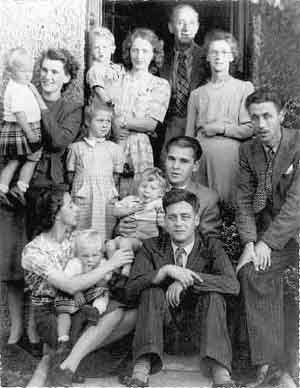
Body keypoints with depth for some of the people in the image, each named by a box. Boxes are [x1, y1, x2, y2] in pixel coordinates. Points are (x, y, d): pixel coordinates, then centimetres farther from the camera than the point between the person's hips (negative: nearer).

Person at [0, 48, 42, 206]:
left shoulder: (19, 85, 11)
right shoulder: (18, 90, -21)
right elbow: (19, 114, -25)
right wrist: (31, 135, -25)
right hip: (20, 130, -9)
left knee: (13, 161, 14)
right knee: (32, 159, 5)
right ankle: (20, 188, 5)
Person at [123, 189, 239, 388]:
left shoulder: (211, 247, -1)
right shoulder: (152, 247, 0)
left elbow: (233, 285, -18)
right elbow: (130, 289, -12)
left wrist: (188, 279, -27)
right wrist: (166, 270, -28)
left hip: (198, 319, 0)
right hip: (163, 319, 1)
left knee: (213, 294, -27)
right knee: (152, 291, -26)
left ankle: (221, 371, -35)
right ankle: (142, 366, -35)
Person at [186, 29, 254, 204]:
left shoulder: (244, 88, 6)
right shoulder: (197, 94, 15)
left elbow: (251, 129, -1)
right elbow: (189, 135, 14)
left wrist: (221, 128, -7)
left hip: (228, 154, -2)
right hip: (200, 155, 3)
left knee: (226, 204, -5)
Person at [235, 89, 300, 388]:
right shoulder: (248, 150, 5)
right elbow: (244, 199, 3)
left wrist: (268, 242, -20)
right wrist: (248, 243, -10)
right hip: (269, 230, 4)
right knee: (252, 272, -20)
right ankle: (268, 363, -13)